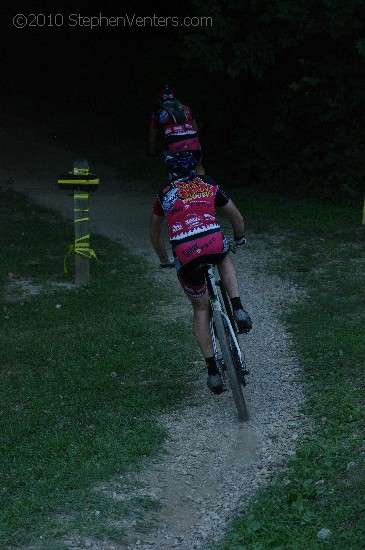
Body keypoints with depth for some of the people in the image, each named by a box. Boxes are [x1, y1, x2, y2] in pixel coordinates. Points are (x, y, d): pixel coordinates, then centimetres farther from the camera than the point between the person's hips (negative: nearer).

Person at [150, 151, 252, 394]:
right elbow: (236, 216, 27)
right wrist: (240, 238, 48)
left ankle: (213, 370, 13)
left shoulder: (164, 192, 23)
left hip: (184, 254, 1)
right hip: (214, 244, 0)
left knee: (201, 309, 19)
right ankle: (238, 308, 17)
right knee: (224, 258, 38)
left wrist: (164, 261, 49)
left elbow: (156, 232, 34)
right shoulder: (208, 184, 21)